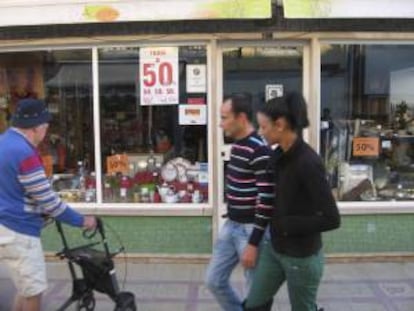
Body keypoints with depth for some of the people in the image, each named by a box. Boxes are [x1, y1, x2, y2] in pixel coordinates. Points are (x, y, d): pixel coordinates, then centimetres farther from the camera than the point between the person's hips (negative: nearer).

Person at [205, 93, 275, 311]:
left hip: (250, 230, -9)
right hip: (231, 226, 9)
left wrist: (253, 244, -21)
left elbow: (266, 201, -22)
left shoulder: (260, 151, -20)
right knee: (214, 280, 15)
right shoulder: (236, 146, 8)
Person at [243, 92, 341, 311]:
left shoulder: (308, 162, -24)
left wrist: (287, 225, -18)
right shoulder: (279, 155, 0)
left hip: (302, 256, -8)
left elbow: (331, 219, -24)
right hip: (274, 248, 8)